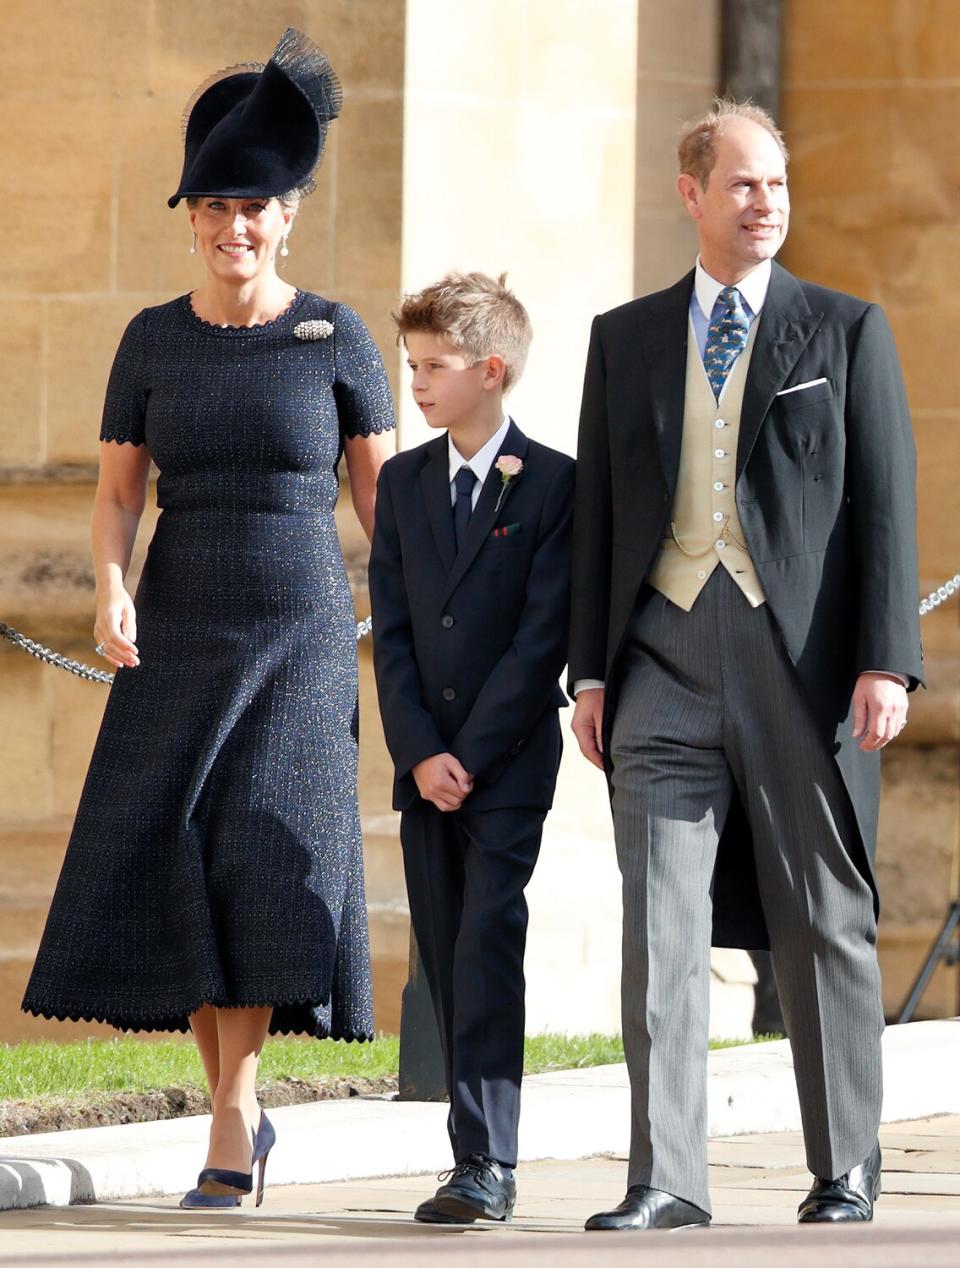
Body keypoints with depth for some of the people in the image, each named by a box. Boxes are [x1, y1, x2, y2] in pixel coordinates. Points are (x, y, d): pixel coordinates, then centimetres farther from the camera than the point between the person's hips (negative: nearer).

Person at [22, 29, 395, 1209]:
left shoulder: (336, 336, -2)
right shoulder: (152, 340, 3)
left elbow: (381, 489, 4)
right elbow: (115, 495, 4)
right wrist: (111, 593, -15)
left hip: (302, 636, -2)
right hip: (179, 637, 2)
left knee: (263, 856, -16)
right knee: (177, 868, -5)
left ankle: (227, 1139, -14)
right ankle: (238, 1117, 13)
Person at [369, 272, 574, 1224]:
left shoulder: (552, 484, -5)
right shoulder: (403, 483, 11)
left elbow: (544, 636, -10)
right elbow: (391, 631, 6)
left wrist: (471, 754, -13)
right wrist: (420, 752, -6)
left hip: (507, 762, -5)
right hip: (424, 764, 5)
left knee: (487, 951, -12)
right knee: (445, 959, 5)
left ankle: (486, 1164, -15)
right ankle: (483, 1160, 9)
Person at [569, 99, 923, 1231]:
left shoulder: (847, 332, 6)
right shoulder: (626, 339, 13)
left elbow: (883, 507, 1)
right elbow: (597, 511, 13)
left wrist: (886, 663, -9)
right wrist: (589, 671, 5)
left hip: (800, 663, -1)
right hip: (665, 662, 2)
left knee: (824, 926, 5)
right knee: (659, 922, -8)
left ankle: (845, 1168, 16)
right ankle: (665, 1177, -9)